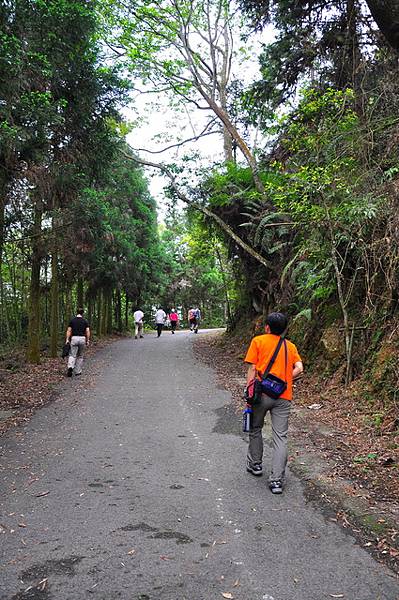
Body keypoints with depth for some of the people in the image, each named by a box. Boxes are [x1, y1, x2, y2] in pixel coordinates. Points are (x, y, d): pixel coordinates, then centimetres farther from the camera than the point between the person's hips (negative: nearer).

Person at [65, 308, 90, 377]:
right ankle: (78, 371, 16)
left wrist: (67, 339, -3)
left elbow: (69, 331, -2)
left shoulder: (72, 320, 4)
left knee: (72, 355, 0)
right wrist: (88, 340, 1)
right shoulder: (85, 321, 3)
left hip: (74, 338, 0)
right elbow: (87, 331, -4)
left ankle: (70, 367, -26)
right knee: (80, 356, 13)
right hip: (82, 339, 0)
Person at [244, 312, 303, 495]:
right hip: (283, 397, 2)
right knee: (280, 438, 2)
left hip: (262, 393, -2)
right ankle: (277, 480, -2)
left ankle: (255, 464, 35)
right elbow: (299, 368, 0)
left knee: (255, 429, 21)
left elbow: (252, 370, -3)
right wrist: (283, 381, 10)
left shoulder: (258, 341, 3)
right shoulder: (290, 346, 12)